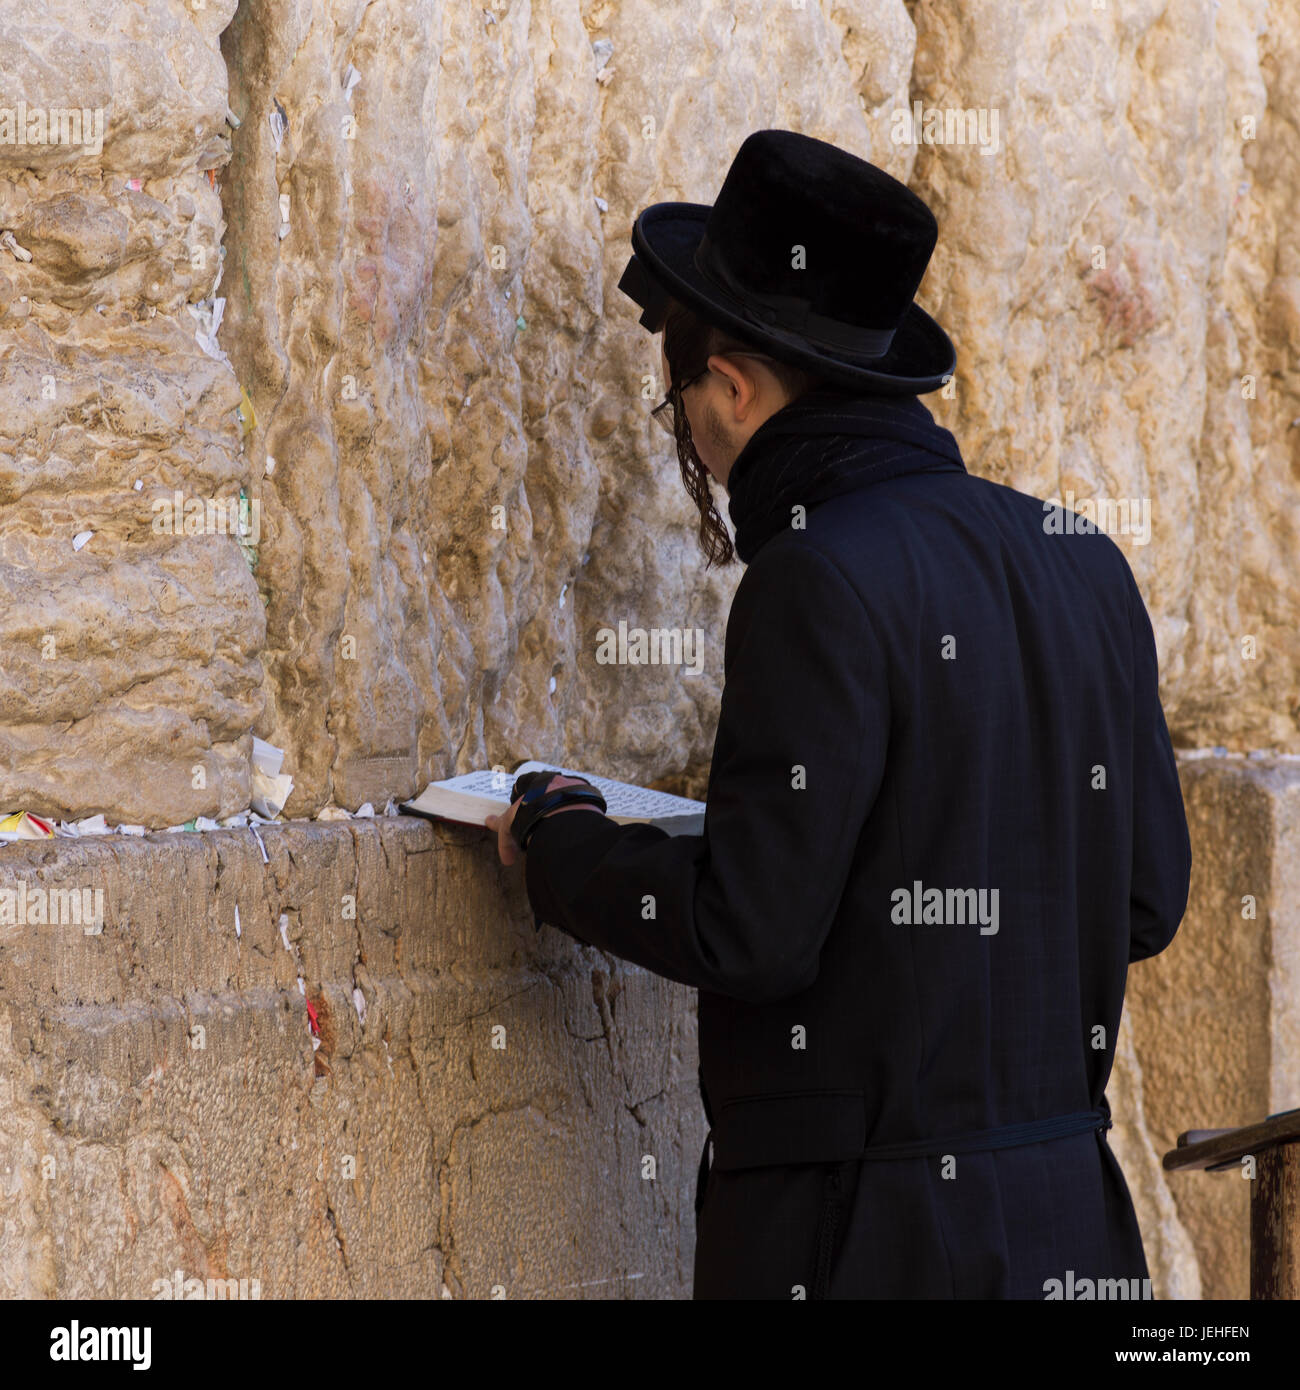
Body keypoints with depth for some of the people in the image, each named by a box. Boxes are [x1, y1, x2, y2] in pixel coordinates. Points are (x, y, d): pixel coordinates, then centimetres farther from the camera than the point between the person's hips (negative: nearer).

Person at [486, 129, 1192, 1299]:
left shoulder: (823, 586, -14)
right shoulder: (1083, 564, 10)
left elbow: (750, 931, -17)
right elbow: (1149, 901, 12)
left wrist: (558, 839, 0)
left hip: (871, 1241, -8)